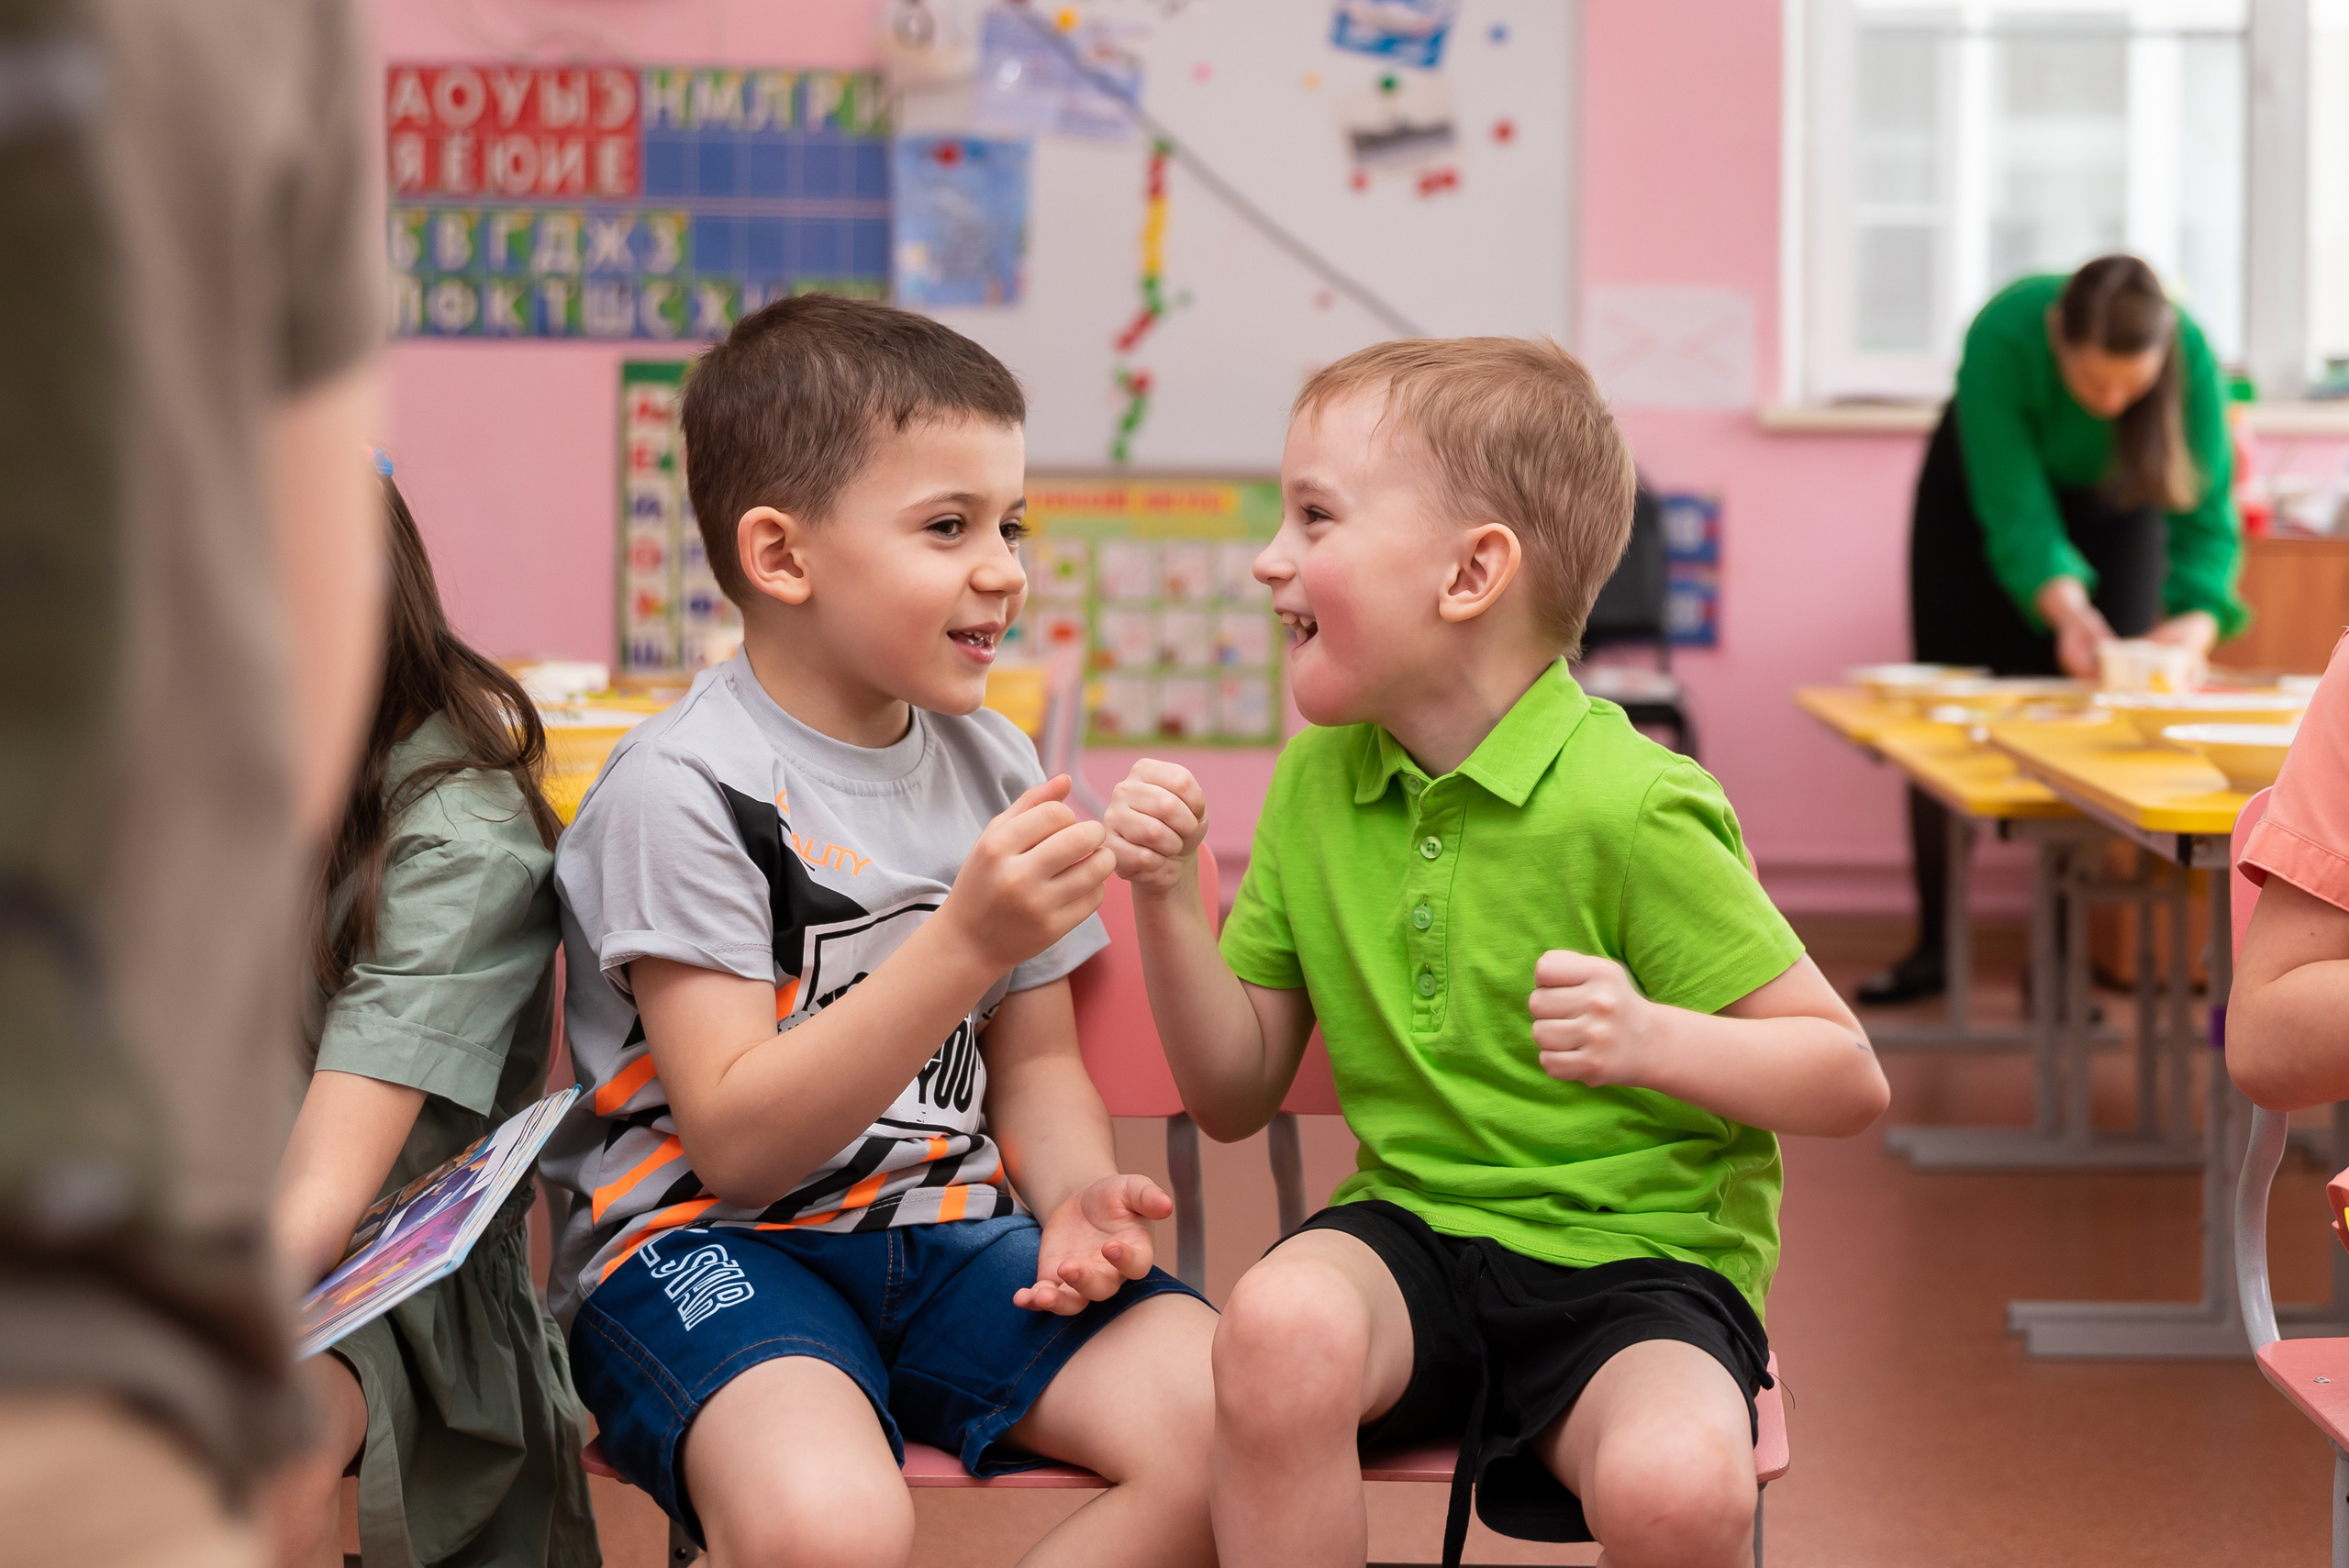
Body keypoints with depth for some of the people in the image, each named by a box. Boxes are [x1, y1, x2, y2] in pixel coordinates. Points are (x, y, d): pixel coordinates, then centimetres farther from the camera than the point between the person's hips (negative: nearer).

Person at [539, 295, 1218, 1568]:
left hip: (944, 1233, 7)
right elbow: (736, 1140, -15)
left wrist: (1076, 1197, -5)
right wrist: (968, 942, -24)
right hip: (711, 1243, -6)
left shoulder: (995, 770, 11)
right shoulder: (684, 789, -10)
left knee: (1230, 1422, -20)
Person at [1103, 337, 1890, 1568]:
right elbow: (1236, 1095, 11)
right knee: (1279, 1321, -31)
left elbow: (1849, 1081, -9)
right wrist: (1166, 899, -4)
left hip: (1636, 1266, -4)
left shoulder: (1628, 809, -12)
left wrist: (1652, 1040, -27)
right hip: (1412, 1234, 4)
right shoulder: (1314, 784, 7)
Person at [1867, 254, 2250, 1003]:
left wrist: (2197, 618, -48)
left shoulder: (2190, 357, -36)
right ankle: (1934, 947, 12)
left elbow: (2207, 514, -31)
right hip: (1985, 485, -1)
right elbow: (2015, 513, -37)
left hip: (2114, 499, 1)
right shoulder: (2002, 338, -40)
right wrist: (2065, 608, -52)